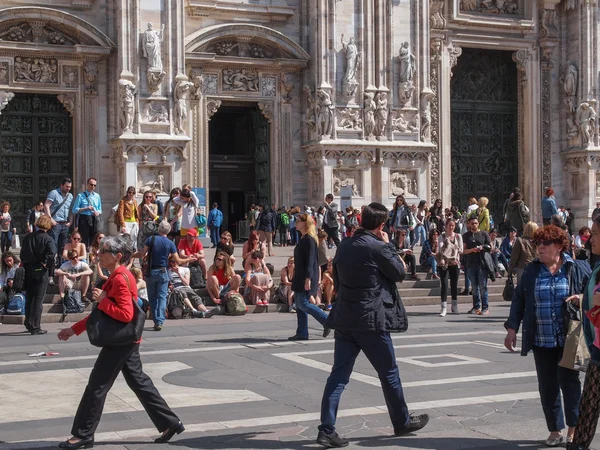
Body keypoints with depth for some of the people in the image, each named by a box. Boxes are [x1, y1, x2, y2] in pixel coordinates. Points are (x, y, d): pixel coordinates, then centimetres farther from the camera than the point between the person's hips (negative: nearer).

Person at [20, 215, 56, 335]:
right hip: (40, 271, -4)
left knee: (29, 298, 16)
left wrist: (25, 264, 12)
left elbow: (22, 253, 6)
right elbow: (52, 254, -25)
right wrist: (47, 265, -10)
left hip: (27, 270, 5)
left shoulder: (27, 237, 4)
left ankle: (28, 324, 22)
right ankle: (35, 328, 0)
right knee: (38, 300, 0)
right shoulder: (48, 239, -11)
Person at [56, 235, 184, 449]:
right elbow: (104, 311, 19)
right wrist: (74, 329, 18)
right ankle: (170, 423, 18)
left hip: (121, 340, -10)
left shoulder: (120, 279, -18)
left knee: (97, 385, -2)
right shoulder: (116, 277, 14)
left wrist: (102, 300, -19)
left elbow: (126, 314, -27)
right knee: (138, 382, 14)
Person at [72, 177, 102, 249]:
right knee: (84, 242, -3)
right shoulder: (81, 196, 2)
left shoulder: (97, 196, 16)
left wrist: (98, 212, -1)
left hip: (95, 220, 4)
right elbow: (75, 210, -2)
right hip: (84, 219, -4)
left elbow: (100, 209, 22)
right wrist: (86, 208, -12)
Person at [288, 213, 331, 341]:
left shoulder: (309, 240, -14)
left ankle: (327, 321, -2)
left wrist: (308, 278, -25)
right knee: (299, 305, 8)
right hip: (300, 277, 10)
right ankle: (302, 333, 11)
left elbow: (310, 260, -21)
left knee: (303, 304, -10)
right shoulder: (304, 239, 16)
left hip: (306, 278, -10)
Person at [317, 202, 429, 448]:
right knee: (389, 373, 11)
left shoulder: (344, 245, 8)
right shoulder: (377, 247, -14)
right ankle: (402, 422, 26)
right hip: (371, 320, -6)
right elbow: (399, 273, -1)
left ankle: (326, 430, -2)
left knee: (339, 374, 4)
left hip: (345, 318, 6)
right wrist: (388, 245, 5)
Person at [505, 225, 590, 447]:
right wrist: (512, 328, 7)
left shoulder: (578, 268, -1)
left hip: (569, 339, -3)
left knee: (569, 381, -1)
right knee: (547, 385, 6)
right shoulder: (531, 270, 7)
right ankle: (555, 429, 18)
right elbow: (519, 299, 11)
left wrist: (581, 298, -14)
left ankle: (573, 429, 15)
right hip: (541, 340, 3)